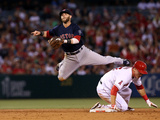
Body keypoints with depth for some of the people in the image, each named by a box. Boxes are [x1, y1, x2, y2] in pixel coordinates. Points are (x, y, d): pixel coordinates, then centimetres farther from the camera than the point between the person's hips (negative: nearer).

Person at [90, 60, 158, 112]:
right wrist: (113, 105, -44)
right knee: (122, 108, -15)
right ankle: (99, 108, -16)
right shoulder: (126, 76, -30)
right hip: (104, 89, -10)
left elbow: (139, 87, 17)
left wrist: (147, 101, 15)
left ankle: (124, 107, 29)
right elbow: (114, 89, -39)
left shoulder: (136, 74, 1)